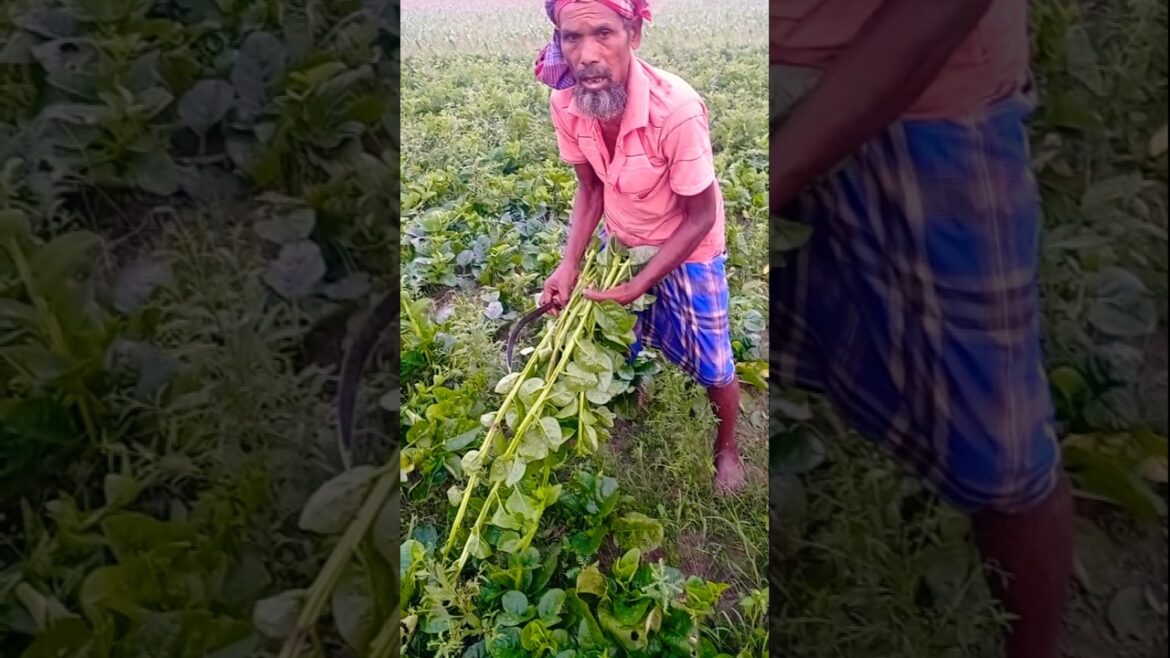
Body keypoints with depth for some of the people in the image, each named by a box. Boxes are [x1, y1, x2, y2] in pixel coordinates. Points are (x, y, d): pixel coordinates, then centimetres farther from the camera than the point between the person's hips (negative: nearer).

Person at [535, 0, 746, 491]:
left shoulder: (676, 109, -36)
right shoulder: (565, 103, -22)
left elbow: (700, 216, -24)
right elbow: (590, 189, -6)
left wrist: (639, 285, -25)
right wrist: (569, 266, -18)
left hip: (687, 249, -4)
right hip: (623, 242, 4)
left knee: (712, 365, 9)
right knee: (628, 348, 22)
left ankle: (727, 448, 38)